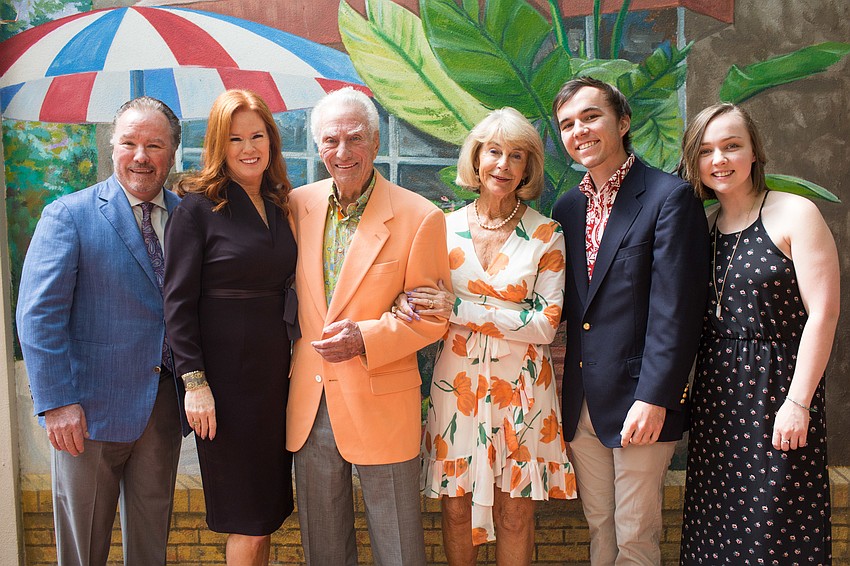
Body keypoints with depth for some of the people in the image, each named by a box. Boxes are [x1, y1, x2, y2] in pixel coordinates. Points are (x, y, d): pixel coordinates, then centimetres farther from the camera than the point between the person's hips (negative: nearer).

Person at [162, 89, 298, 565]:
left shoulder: (280, 205, 10)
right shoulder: (198, 207, -7)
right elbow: (178, 301, -10)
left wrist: (296, 351, 7)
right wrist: (194, 381, -15)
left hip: (276, 366, 6)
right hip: (225, 372, -5)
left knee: (269, 514, 14)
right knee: (249, 524, 3)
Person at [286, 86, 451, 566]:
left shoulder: (419, 217, -10)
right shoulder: (300, 204, 3)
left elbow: (431, 316, -6)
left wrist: (365, 338, -19)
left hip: (381, 406, -4)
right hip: (309, 405, 4)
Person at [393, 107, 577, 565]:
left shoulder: (546, 235, -2)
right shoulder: (445, 228, 3)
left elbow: (547, 323, -10)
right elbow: (430, 306, 9)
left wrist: (462, 310, -17)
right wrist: (408, 309, -16)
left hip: (520, 386, -1)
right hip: (457, 383, 1)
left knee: (515, 513, 8)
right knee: (456, 508, 10)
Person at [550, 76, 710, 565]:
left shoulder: (670, 197, -10)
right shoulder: (568, 207, 11)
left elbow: (676, 310, -15)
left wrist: (654, 398, -18)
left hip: (641, 400, -5)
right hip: (582, 401, 6)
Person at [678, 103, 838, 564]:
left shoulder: (795, 213, -7)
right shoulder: (703, 224, 8)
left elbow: (823, 312, -12)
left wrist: (798, 403, -15)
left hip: (777, 387, -5)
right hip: (716, 390, 5)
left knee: (780, 529, 4)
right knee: (719, 523, 14)